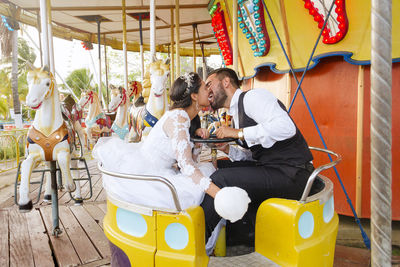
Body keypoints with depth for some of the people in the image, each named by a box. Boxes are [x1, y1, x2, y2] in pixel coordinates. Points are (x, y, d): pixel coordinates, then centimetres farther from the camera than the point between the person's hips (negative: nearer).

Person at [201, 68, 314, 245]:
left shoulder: (252, 96, -9)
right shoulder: (236, 114, 19)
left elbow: (285, 127, -25)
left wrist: (238, 133, -19)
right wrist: (226, 149, 2)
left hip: (291, 173, -10)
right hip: (268, 168, 10)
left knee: (221, 179, -23)